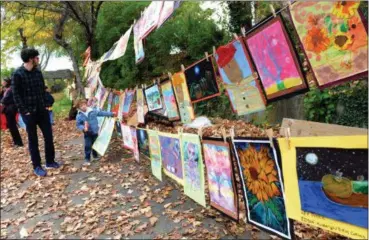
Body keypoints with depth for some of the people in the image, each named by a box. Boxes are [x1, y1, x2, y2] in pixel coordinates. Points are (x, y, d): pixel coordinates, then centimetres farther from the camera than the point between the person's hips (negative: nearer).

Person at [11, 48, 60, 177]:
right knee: (33, 140, 4)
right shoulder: (17, 74, -10)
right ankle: (37, 166, 15)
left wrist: (46, 105, 7)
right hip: (29, 112, -5)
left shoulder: (38, 72, 8)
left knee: (49, 136, 8)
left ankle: (50, 161, 23)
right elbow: (16, 95, -10)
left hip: (42, 110, 6)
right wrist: (25, 110, -15)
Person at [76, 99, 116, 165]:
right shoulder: (79, 116, -10)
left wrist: (111, 114, 7)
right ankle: (87, 159, 10)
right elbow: (78, 124, -3)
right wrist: (83, 128, -24)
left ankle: (95, 156, 37)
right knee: (87, 146, -3)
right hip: (87, 133, -2)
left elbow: (102, 113, 2)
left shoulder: (93, 111, -7)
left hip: (95, 132, 2)